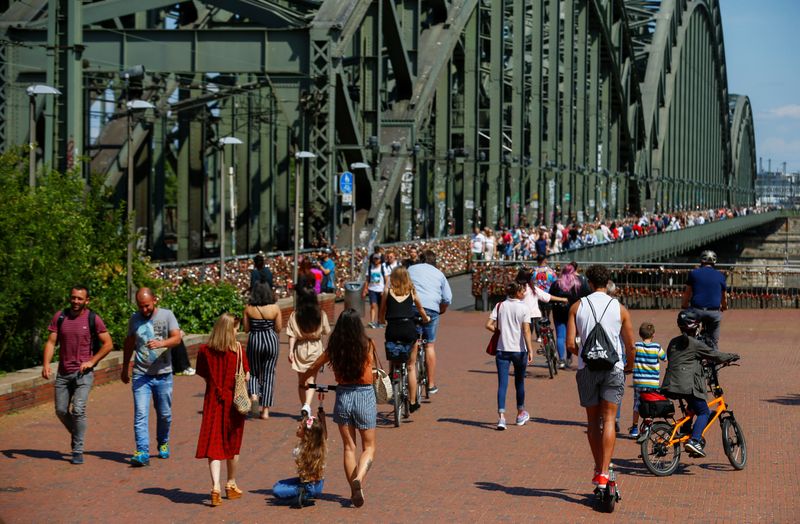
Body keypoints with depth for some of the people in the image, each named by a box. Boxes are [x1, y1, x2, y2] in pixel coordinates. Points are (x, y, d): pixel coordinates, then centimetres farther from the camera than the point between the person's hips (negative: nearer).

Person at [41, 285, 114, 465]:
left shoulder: (93, 319, -5)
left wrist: (92, 361, -9)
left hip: (83, 372, -4)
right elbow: (51, 342, 3)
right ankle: (76, 435, 34)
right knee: (61, 411, 7)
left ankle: (78, 450, -8)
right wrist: (46, 364, -12)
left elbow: (108, 344, 0)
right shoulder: (59, 317, 3)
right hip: (63, 372, 4)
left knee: (78, 409, -16)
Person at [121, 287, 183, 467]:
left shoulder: (166, 315, -2)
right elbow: (129, 344, 19)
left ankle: (163, 444, 36)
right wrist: (125, 369, 23)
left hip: (163, 374, -1)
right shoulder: (134, 319, 7)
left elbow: (177, 338, -13)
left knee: (164, 414, 12)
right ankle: (142, 452, -15)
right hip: (141, 375, 1)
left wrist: (161, 343, -32)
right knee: (140, 414, -11)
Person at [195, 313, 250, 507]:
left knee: (213, 444, 0)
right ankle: (231, 485, 29)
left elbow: (202, 374, 5)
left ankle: (215, 487, -17)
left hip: (213, 401, 1)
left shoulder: (205, 351, -4)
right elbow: (246, 376, -9)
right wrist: (240, 352, 0)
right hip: (233, 402, -1)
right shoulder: (237, 350, -11)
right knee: (232, 444, 15)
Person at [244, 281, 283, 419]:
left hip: (254, 341, 0)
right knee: (268, 374, 8)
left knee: (254, 372, 18)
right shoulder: (275, 308, -7)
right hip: (271, 341, 0)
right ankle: (265, 410, 8)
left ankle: (253, 394, -13)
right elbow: (278, 329, -3)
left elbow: (246, 329, -2)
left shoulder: (249, 308, -6)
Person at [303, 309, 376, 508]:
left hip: (343, 395, 2)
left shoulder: (334, 348, -3)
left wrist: (305, 379, 31)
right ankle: (359, 479, -19)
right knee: (369, 447, 8)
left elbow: (312, 369, 10)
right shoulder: (367, 345, -10)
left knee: (349, 447, 13)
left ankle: (355, 492, 15)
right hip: (365, 395, -2)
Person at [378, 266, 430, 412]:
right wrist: (426, 318, 54)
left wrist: (383, 321, 37)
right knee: (411, 366, 11)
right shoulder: (411, 292, 14)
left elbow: (381, 314, 15)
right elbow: (420, 309, 32)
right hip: (409, 329, 1)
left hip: (392, 330, -1)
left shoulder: (388, 291, 11)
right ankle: (413, 401, 12)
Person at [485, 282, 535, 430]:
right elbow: (526, 330, -14)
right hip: (519, 350, -1)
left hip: (502, 350, 1)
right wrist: (530, 350, -14)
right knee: (519, 382, 17)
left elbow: (489, 325, -3)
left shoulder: (500, 306, 3)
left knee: (502, 384, -2)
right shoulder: (524, 308, -6)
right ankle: (521, 414, 32)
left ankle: (501, 416, -16)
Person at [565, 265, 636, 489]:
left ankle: (598, 469, 21)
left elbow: (570, 344, -4)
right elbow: (630, 346, 2)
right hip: (613, 368, -1)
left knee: (593, 420, 13)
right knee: (609, 419, -4)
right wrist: (629, 365, 22)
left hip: (587, 368, 1)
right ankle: (604, 472, -15)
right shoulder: (619, 308, 1)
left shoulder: (577, 306, 1)